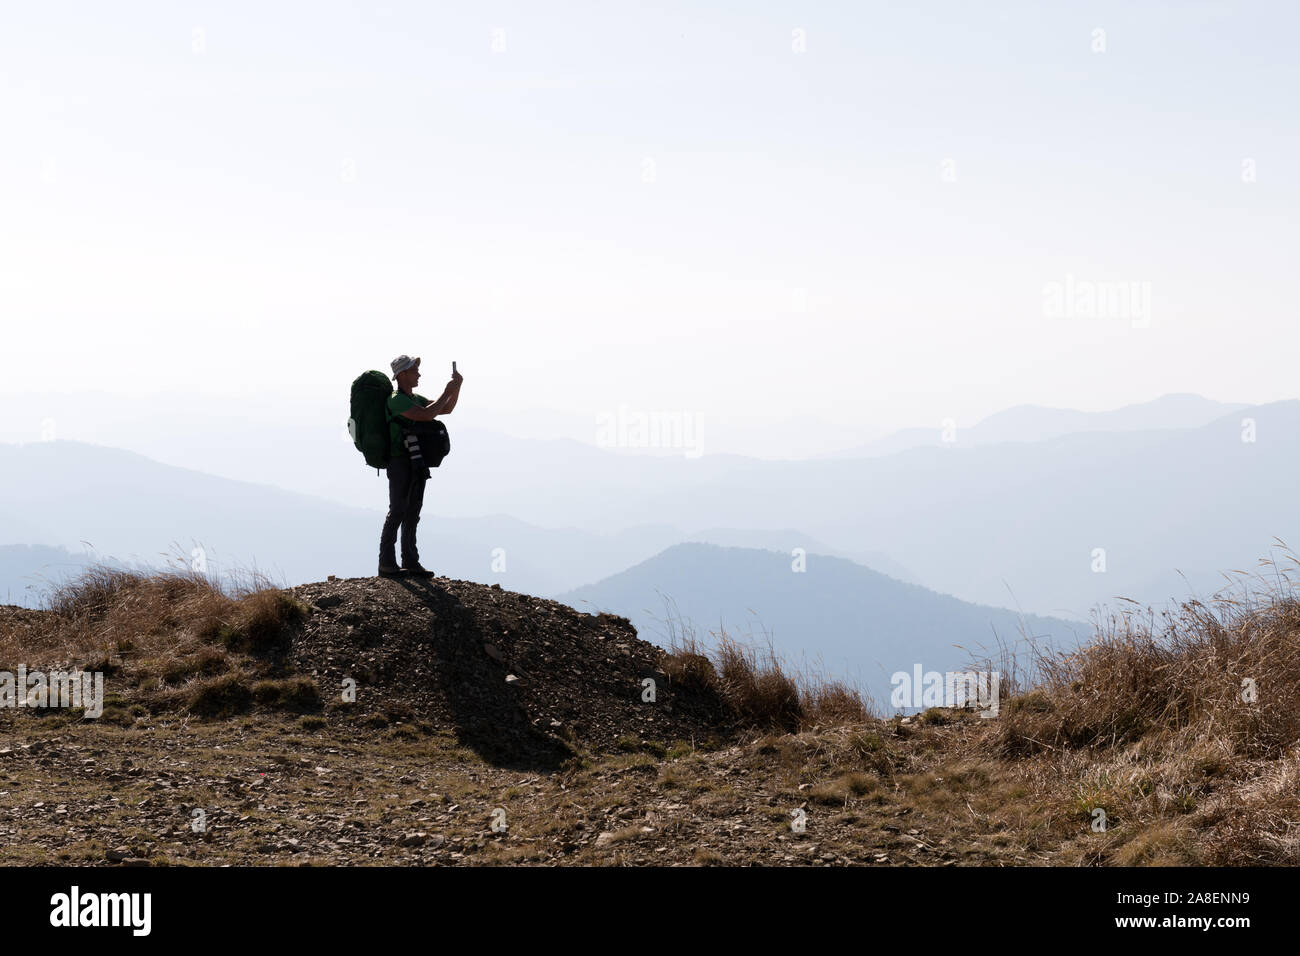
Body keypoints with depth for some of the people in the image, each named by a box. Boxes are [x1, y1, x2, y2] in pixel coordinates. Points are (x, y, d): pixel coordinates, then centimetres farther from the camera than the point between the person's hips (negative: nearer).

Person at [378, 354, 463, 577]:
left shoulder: (416, 399, 16)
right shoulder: (396, 400, -14)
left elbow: (446, 410, 20)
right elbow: (426, 415, -25)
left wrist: (456, 388, 5)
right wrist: (447, 392, -17)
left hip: (417, 464, 9)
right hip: (400, 464, -9)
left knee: (413, 512, 8)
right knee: (397, 511, -9)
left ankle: (410, 561, 10)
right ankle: (386, 563, -6)